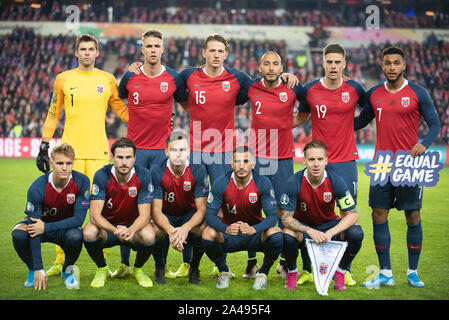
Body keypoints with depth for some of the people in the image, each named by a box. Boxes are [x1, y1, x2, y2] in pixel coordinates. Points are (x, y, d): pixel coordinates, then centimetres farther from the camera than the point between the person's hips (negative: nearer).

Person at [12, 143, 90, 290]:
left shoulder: (82, 181, -24)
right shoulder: (37, 188, -28)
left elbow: (79, 218, -22)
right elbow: (34, 229, -27)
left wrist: (46, 227, -31)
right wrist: (38, 269, -31)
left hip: (66, 227, 1)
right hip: (39, 222, 0)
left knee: (75, 236, -35)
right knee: (19, 234, -33)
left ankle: (67, 271, -1)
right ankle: (33, 271, -2)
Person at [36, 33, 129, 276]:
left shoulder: (107, 80, 8)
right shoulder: (63, 79, 7)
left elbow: (122, 110, 14)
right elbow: (53, 114, 12)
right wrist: (44, 146, 8)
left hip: (99, 152, 0)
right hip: (70, 151, 0)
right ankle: (61, 261, 7)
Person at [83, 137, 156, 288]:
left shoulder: (143, 176, -16)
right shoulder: (102, 175, -18)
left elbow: (144, 215, -18)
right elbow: (95, 214, -24)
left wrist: (130, 231, -41)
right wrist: (115, 230, -43)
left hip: (133, 226, 0)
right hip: (107, 225, 0)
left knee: (149, 236, -34)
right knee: (89, 233, -33)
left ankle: (138, 269, 2)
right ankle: (102, 269, 0)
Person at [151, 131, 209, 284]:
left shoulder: (198, 170, -20)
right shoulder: (157, 171, -20)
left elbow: (201, 209, -20)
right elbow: (156, 210, -21)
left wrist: (185, 228, -41)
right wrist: (170, 231, -42)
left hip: (190, 214, 1)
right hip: (166, 215, 0)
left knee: (203, 229, -32)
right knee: (157, 230, -34)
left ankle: (194, 268, -2)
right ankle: (160, 267, -2)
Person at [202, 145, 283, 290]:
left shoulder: (263, 183, -14)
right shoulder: (221, 183, -13)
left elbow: (272, 216, -18)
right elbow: (210, 215, -16)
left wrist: (254, 229, -40)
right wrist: (226, 229, -39)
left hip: (255, 235, 0)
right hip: (229, 237, 0)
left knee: (275, 235, -32)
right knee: (208, 234, -30)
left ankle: (263, 273, -1)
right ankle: (224, 271, 1)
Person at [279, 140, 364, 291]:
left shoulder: (335, 181, -19)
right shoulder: (294, 182, -22)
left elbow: (352, 214, -17)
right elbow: (286, 217, -20)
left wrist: (330, 233, -33)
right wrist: (310, 231, -37)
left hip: (329, 224, 2)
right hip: (302, 226, -1)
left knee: (356, 233, -27)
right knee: (287, 235, -35)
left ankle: (340, 273, 0)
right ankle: (292, 272, -3)